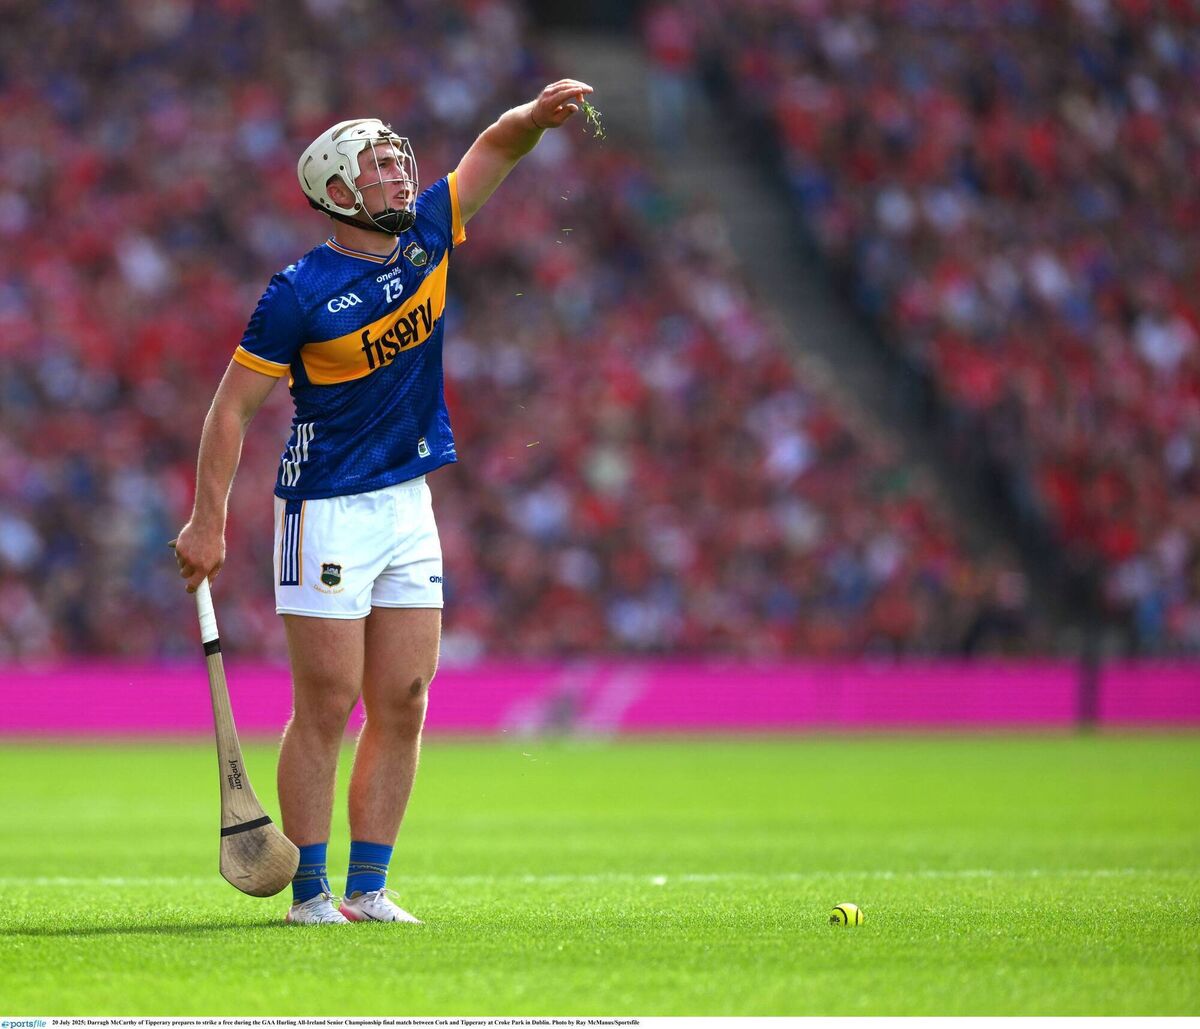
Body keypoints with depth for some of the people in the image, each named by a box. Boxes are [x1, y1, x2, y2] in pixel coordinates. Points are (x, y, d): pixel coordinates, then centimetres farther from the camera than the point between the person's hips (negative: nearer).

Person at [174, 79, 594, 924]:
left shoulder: (426, 237, 4)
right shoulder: (301, 294, -13)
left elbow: (494, 150, 6)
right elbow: (234, 406, -9)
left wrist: (536, 115, -16)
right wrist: (208, 522, -13)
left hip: (410, 505, 6)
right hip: (329, 513, -6)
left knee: (404, 704, 4)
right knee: (327, 705, -5)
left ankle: (369, 888, 11)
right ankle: (310, 891, 1)